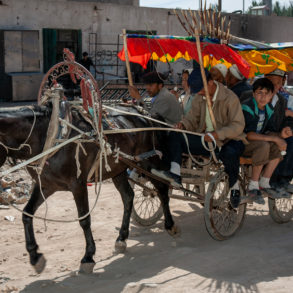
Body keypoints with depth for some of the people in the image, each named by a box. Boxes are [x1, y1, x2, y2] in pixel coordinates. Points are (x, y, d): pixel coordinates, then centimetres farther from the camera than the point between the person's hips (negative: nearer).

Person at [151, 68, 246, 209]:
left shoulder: (230, 98, -13)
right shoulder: (199, 98, 7)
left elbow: (238, 126, -19)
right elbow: (193, 117, 9)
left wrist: (218, 134, -33)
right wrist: (183, 124, -16)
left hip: (228, 140, -6)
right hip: (205, 139, 6)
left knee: (229, 153, -42)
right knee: (174, 135, -11)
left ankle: (235, 187, -12)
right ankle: (175, 174, -26)